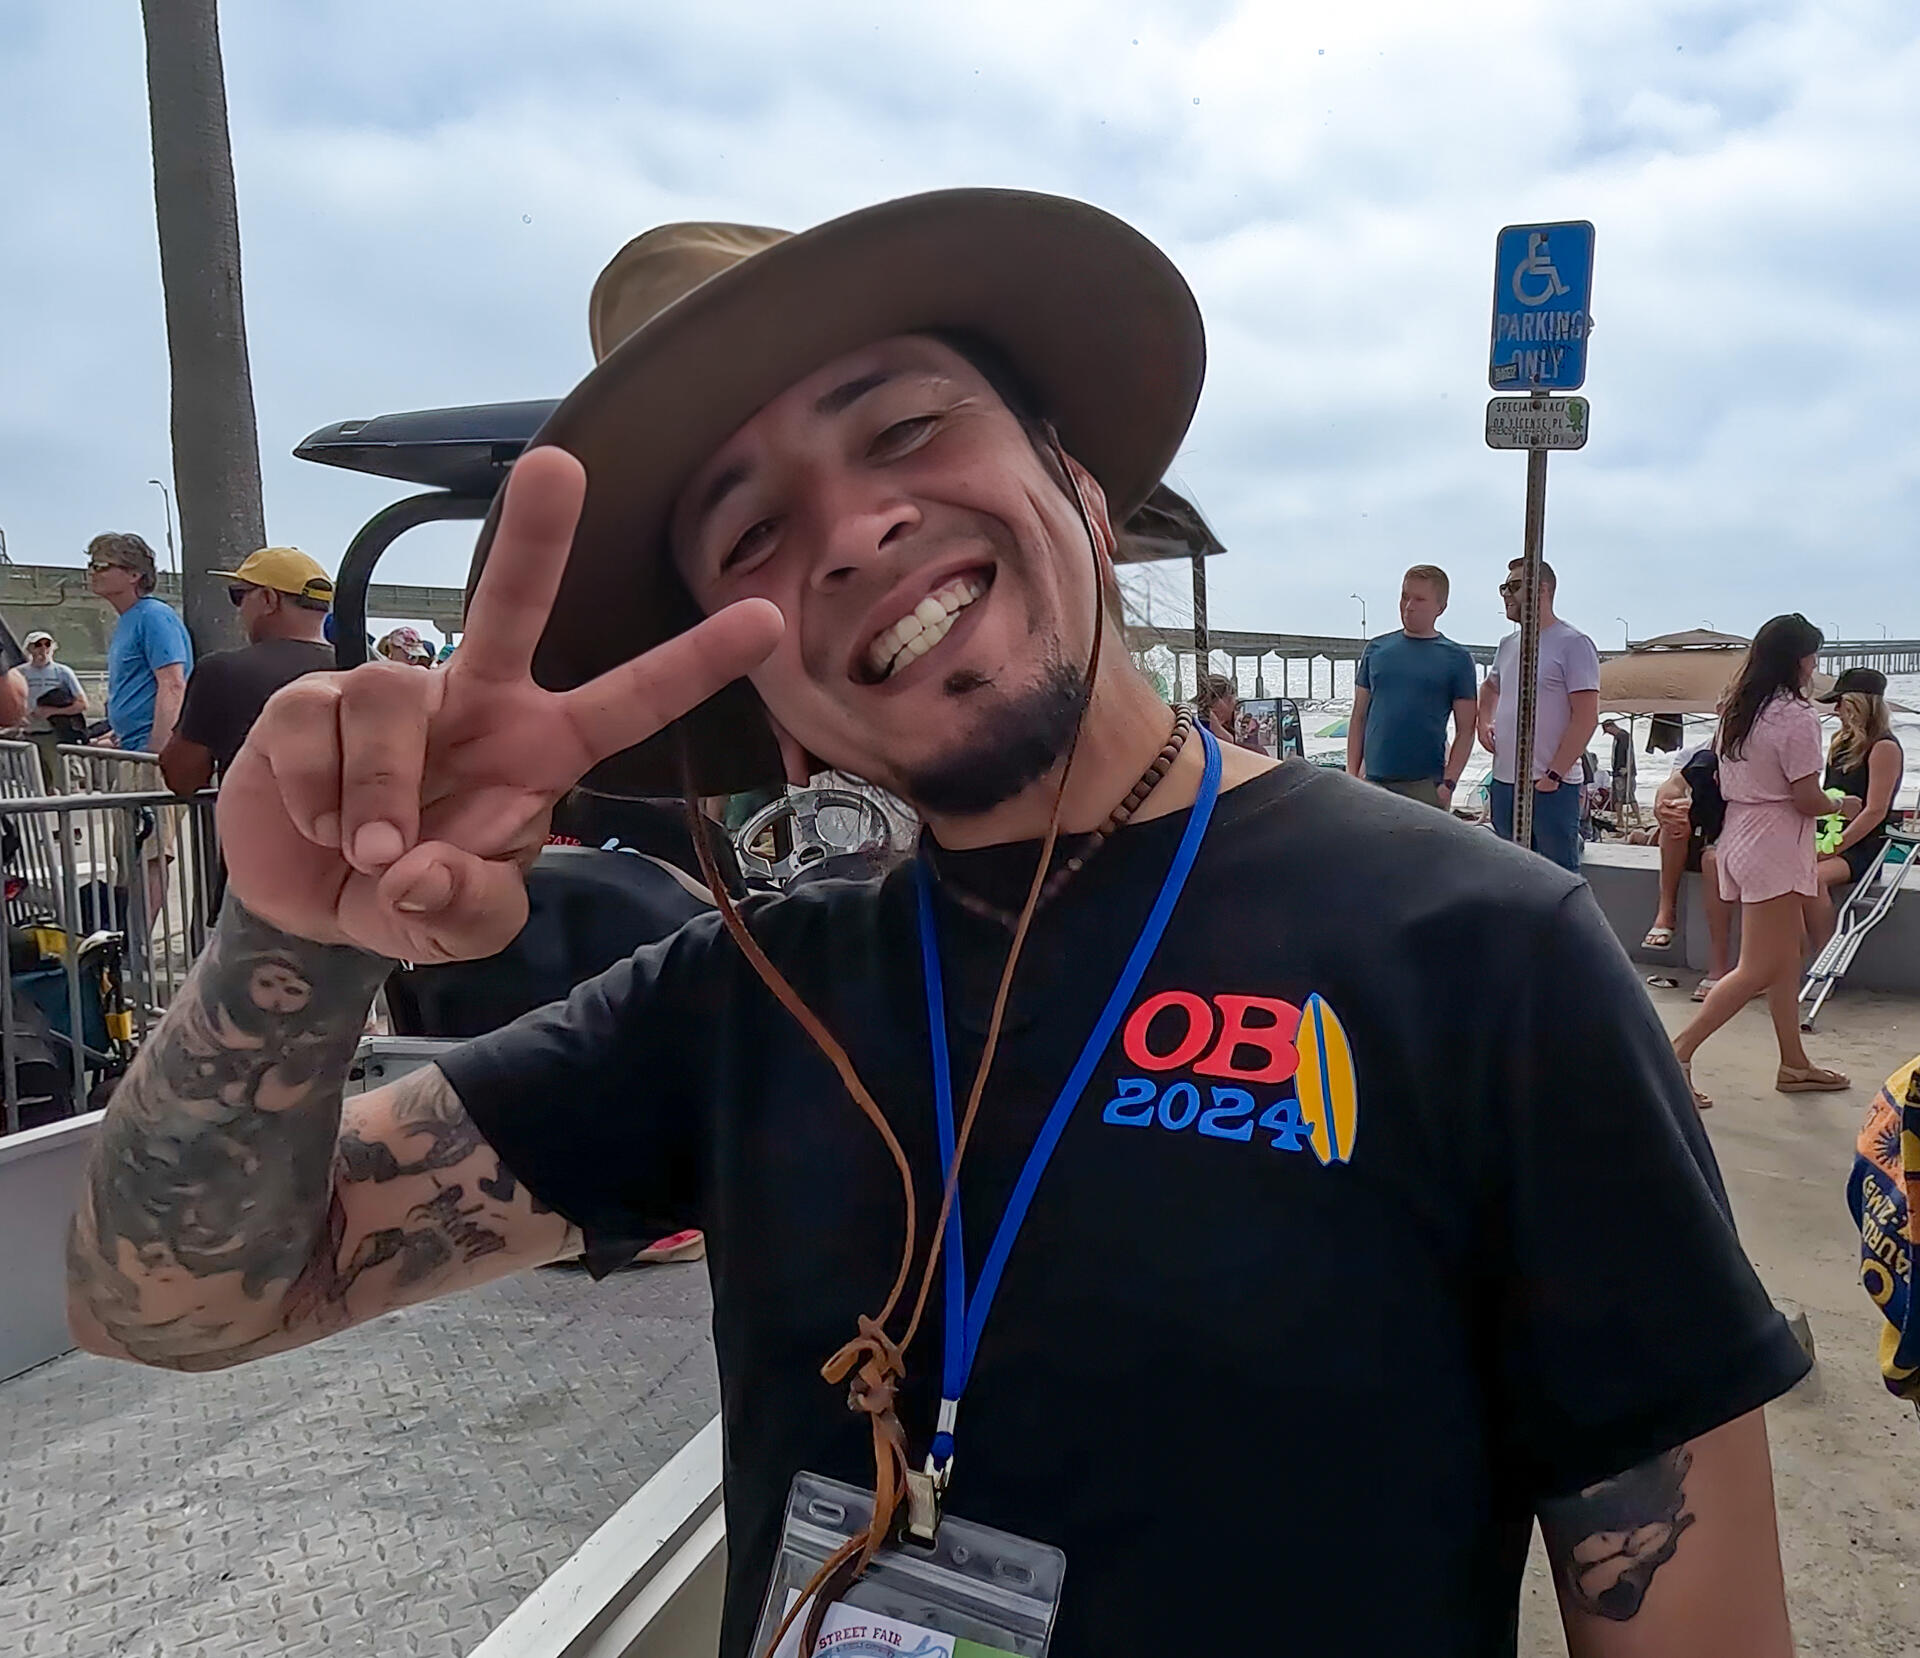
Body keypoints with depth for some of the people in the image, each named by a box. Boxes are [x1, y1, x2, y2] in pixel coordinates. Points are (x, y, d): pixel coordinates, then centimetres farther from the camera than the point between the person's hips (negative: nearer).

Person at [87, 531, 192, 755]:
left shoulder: (154, 617, -10)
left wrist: (155, 750, -26)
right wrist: (117, 738, 22)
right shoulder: (125, 622, 20)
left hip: (152, 747, -10)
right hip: (131, 749, 10)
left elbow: (173, 686, -20)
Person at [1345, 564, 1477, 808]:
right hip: (1374, 780, 2)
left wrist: (1449, 782, -10)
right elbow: (1359, 716, 11)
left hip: (1426, 785, -2)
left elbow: (1465, 730, 1)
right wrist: (1351, 772, 4)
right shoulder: (1375, 649, 10)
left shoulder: (1456, 658, 3)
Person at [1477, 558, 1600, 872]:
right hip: (1503, 781, 8)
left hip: (1551, 787, -7)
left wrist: (1553, 775, -18)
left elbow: (1586, 717, -14)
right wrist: (1484, 721, 13)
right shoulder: (1508, 644, 14)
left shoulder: (1572, 643, -9)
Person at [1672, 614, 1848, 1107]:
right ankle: (1679, 1052, -9)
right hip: (1775, 847, -9)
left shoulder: (1736, 709, 8)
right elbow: (1808, 799, -15)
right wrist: (1842, 803, 3)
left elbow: (1724, 781, 14)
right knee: (1758, 970, -6)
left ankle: (1794, 1065, 22)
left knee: (1786, 958, 15)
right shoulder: (1796, 717, -16)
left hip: (1739, 836, 9)